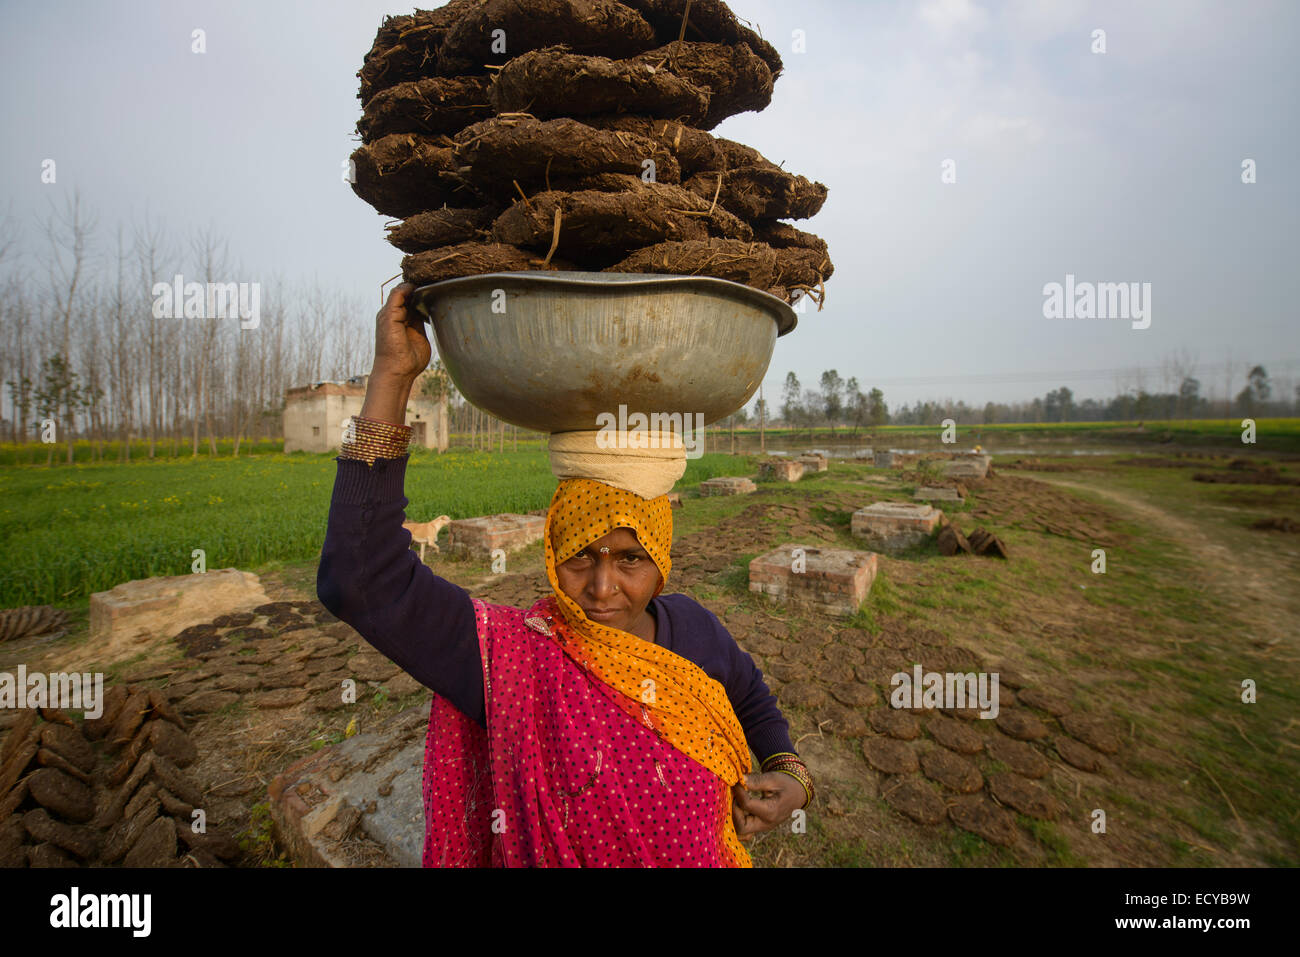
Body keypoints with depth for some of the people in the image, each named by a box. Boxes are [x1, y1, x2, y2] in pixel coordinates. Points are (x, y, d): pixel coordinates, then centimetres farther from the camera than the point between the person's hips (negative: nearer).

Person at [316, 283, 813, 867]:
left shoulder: (692, 626, -15)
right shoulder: (509, 657, -28)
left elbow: (753, 701, 6)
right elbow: (361, 582, -41)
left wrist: (791, 775, -12)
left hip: (712, 853, 3)